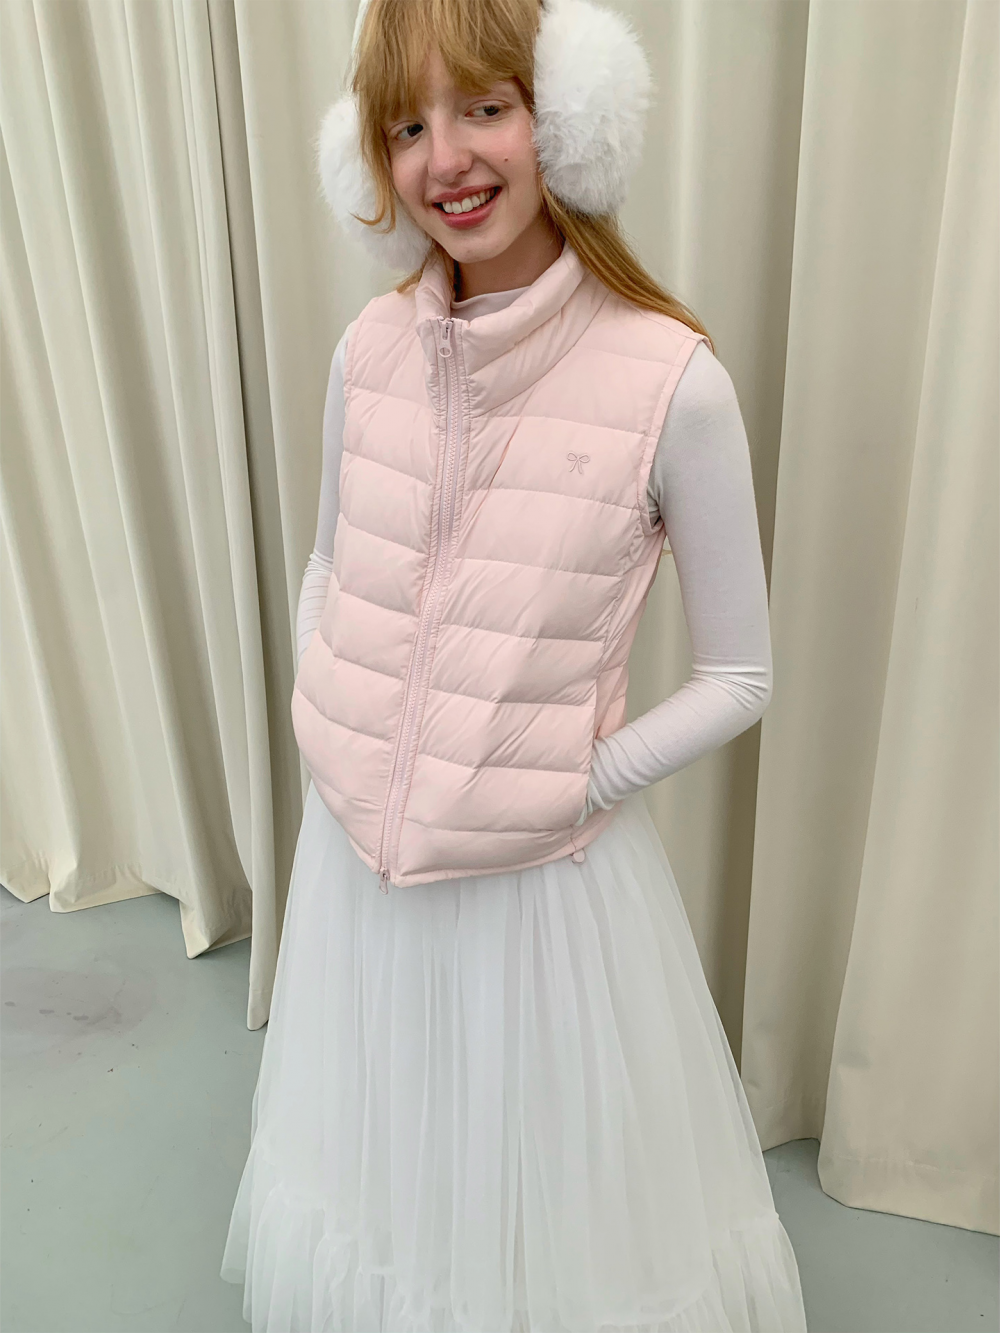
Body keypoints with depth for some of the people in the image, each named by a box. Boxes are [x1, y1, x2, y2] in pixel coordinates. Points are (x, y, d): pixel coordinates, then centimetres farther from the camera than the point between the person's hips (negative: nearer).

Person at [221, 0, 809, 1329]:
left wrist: (575, 784, -15)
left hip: (549, 875, -4)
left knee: (555, 1203, 21)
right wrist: (332, 731, 0)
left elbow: (739, 675, -8)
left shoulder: (672, 380, -17)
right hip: (358, 854, 5)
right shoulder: (371, 349, -4)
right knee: (383, 1165, 30)